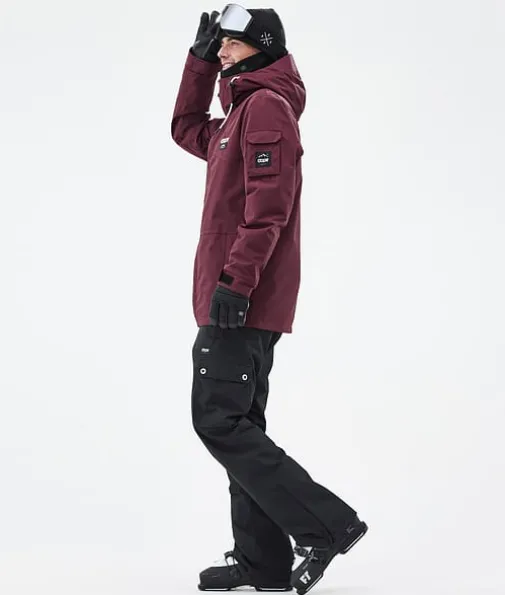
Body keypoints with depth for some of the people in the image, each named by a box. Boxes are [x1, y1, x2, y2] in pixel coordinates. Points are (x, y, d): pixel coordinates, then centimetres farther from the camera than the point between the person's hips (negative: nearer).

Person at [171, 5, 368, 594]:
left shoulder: (267, 105, -9)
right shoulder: (243, 111, 21)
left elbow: (268, 204, -20)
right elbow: (187, 130, 37)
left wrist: (235, 280, -25)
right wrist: (200, 57, 26)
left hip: (239, 301, -10)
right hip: (241, 304, 10)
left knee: (219, 422, -13)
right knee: (239, 427, 9)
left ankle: (326, 524, -11)